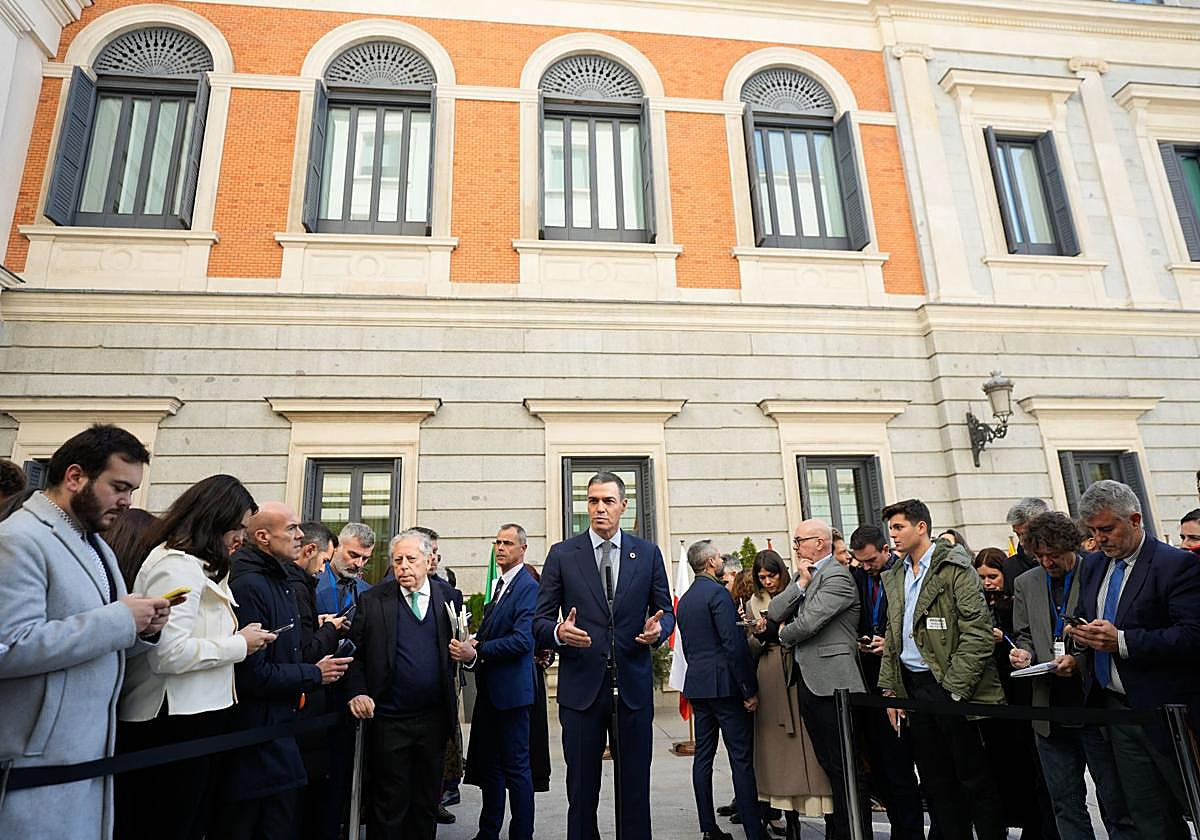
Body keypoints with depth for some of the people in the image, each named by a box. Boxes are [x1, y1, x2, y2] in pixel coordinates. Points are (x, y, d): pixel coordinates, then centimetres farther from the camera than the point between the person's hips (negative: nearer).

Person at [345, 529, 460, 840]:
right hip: (388, 719, -2)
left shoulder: (448, 599, 1)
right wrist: (357, 693, -14)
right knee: (389, 804, 10)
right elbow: (355, 652, -3)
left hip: (434, 718, 2)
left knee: (427, 803, 16)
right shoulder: (373, 600, -3)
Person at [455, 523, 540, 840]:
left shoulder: (528, 586, -15)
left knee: (516, 766, 3)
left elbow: (522, 640, -24)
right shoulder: (499, 585, 13)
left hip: (511, 689, -9)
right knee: (487, 763, 18)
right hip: (488, 689, 9)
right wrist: (472, 643, 1)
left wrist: (476, 653, -24)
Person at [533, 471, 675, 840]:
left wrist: (658, 628, -13)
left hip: (634, 685, 1)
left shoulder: (648, 554, 5)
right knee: (581, 787, 11)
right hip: (581, 685, -1)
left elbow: (666, 612, 10)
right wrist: (559, 632, -21)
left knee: (636, 785, 12)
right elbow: (540, 620, 1)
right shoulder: (562, 554, 1)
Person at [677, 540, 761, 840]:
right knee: (742, 759, -3)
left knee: (703, 756, 10)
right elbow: (734, 644, -18)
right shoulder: (717, 592, -13)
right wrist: (750, 690, -14)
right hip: (724, 685, -8)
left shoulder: (684, 599, 13)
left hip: (697, 685, 8)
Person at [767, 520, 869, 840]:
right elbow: (774, 613, 5)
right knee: (829, 764, 18)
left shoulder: (837, 576, -13)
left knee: (847, 766, 1)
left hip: (831, 682, -9)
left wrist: (784, 636, 0)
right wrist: (800, 583, -6)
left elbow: (808, 622, -20)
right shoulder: (804, 575, 14)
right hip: (807, 681, 9)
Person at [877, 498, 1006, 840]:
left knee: (975, 779, 5)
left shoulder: (955, 568, -9)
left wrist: (954, 688, -18)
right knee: (934, 781, 15)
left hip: (950, 688, -7)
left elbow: (978, 632, -16)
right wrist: (890, 688, 10)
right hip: (912, 687, 7)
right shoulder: (895, 577, 12)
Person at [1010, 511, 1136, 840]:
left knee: (1116, 800, 7)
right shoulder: (1026, 583, 8)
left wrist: (1081, 660, -18)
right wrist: (1024, 653, -5)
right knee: (1066, 803, 14)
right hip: (1050, 709, 4)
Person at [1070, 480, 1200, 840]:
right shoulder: (1093, 565, 10)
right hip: (1115, 707, 6)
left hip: (1164, 710, -6)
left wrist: (1122, 641, -26)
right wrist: (1082, 632, -2)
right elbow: (1088, 620, 20)